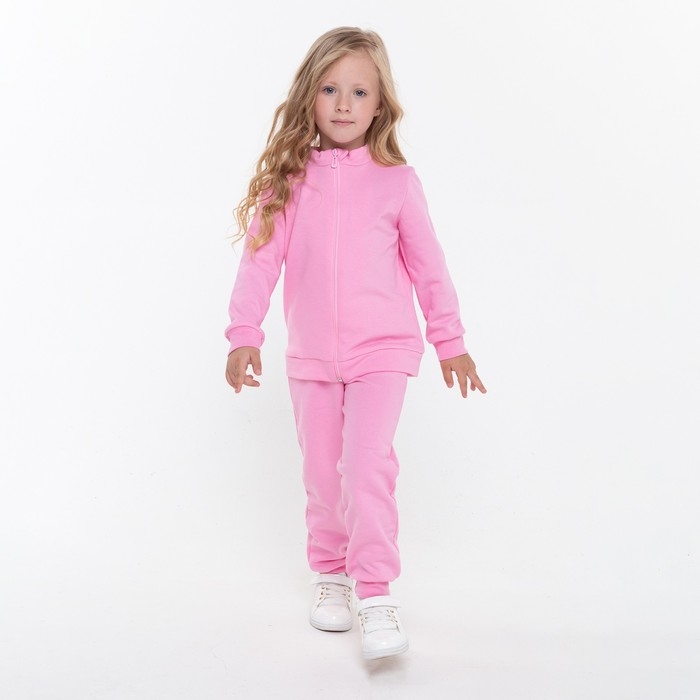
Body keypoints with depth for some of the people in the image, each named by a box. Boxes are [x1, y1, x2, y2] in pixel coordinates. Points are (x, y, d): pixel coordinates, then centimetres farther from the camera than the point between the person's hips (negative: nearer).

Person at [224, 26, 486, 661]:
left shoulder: (396, 180, -1)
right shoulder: (288, 179, 0)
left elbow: (428, 265, 5)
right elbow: (260, 258, -2)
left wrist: (450, 341, 9)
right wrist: (244, 335, -9)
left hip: (381, 350, -2)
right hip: (311, 356, 2)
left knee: (367, 462, -15)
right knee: (322, 473, 12)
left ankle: (376, 595, -5)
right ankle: (330, 575, 30)